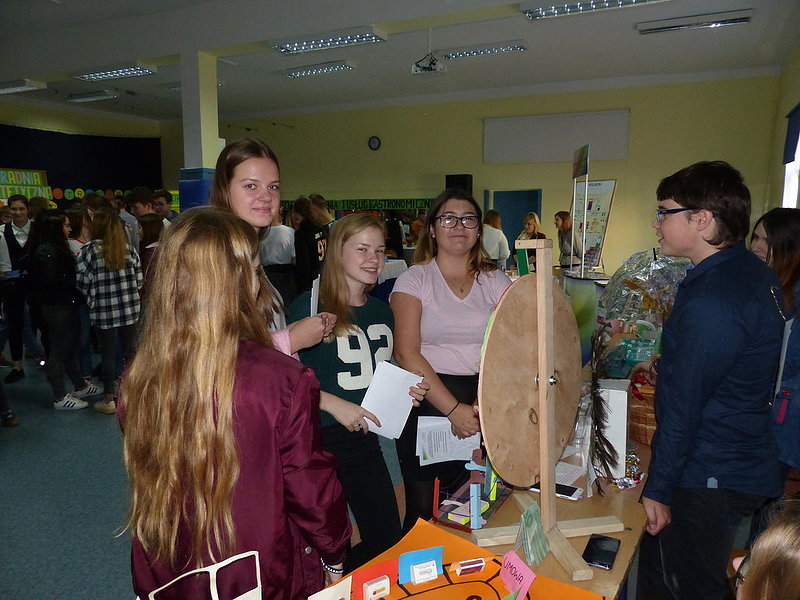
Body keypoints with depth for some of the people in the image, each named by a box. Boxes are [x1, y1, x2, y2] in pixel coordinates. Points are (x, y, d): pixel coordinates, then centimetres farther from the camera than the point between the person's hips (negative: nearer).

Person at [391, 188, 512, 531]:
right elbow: (407, 354, -9)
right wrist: (453, 408, -16)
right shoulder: (414, 280, 1)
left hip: (486, 405, 2)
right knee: (424, 513, 3)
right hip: (428, 404, -2)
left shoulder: (496, 282, 9)